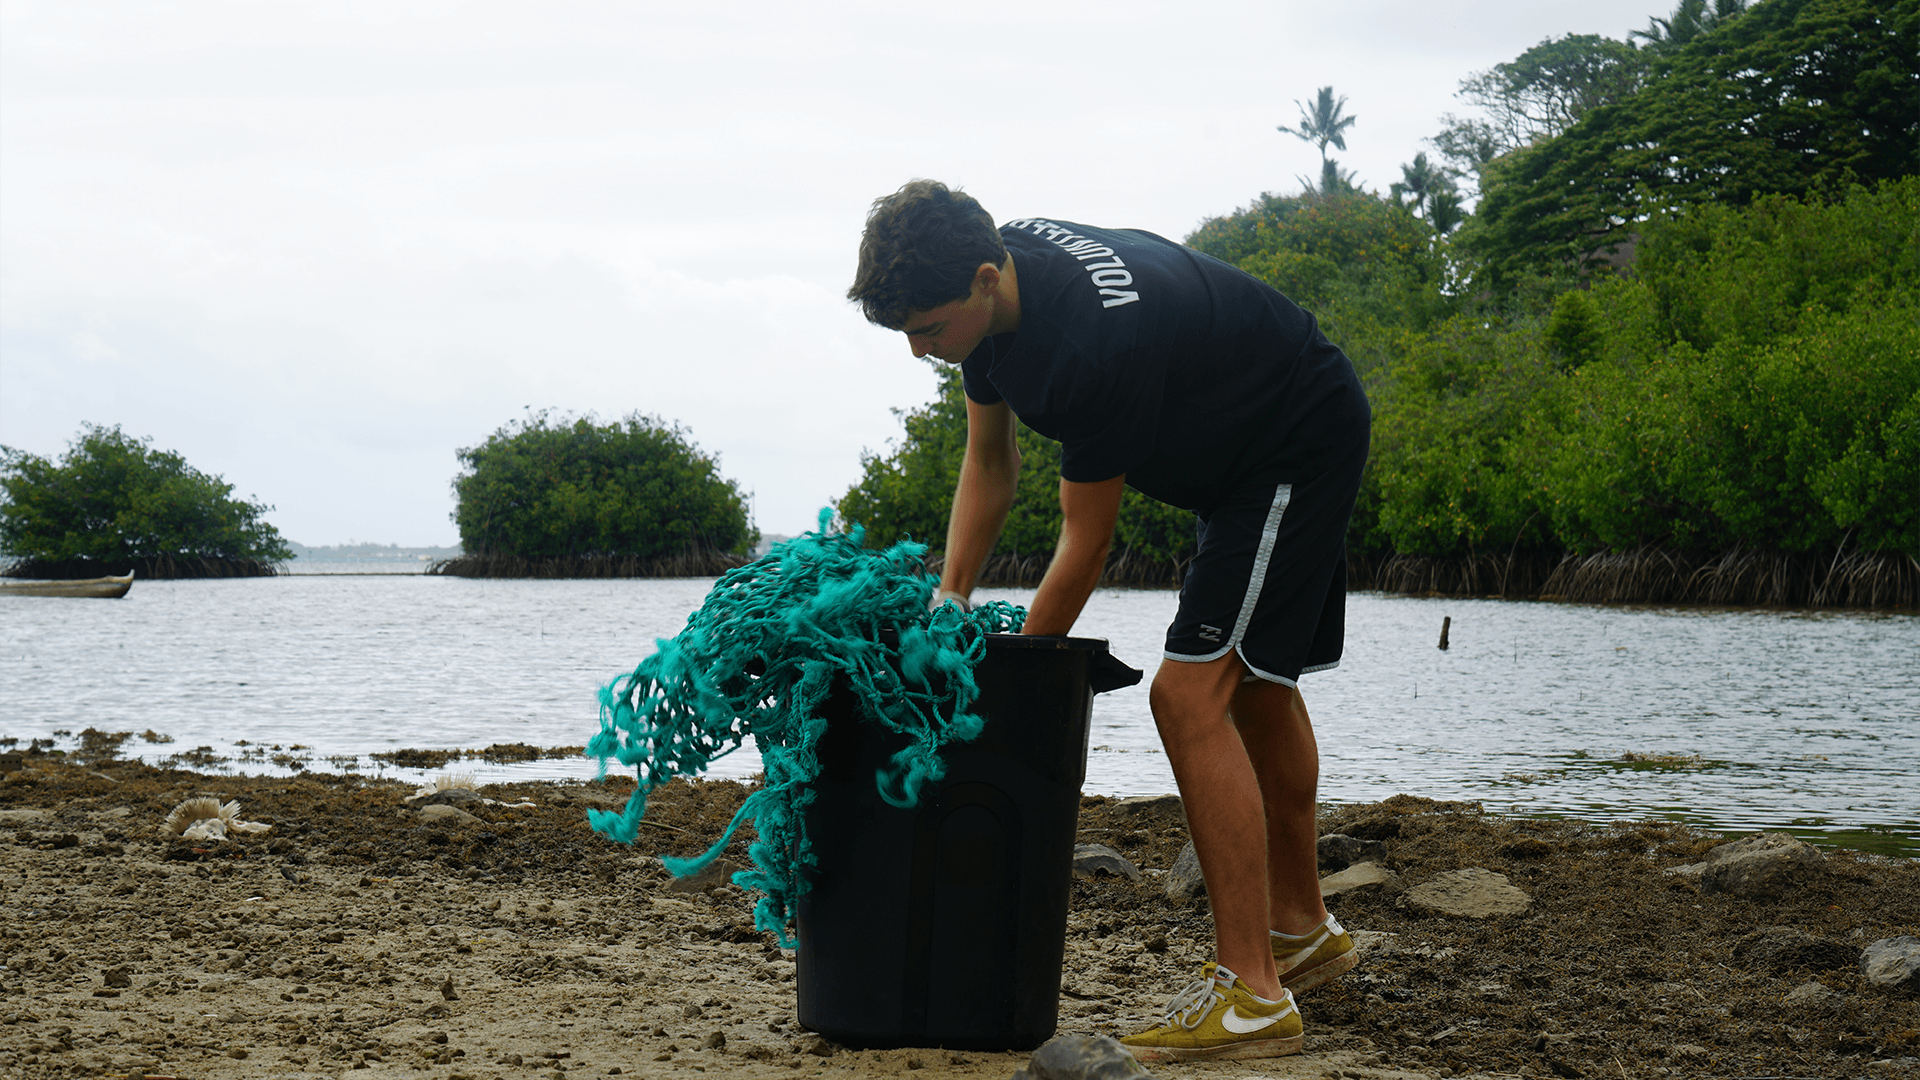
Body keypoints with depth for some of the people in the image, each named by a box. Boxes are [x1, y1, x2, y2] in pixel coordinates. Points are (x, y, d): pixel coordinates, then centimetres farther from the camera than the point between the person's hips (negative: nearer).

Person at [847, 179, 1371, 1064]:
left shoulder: (1096, 345, -37)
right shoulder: (990, 279, -10)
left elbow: (1085, 543, -26)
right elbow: (990, 460, 4)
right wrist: (949, 599, -4)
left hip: (1303, 447, -10)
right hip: (1239, 442, 10)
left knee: (1190, 693, -18)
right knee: (1256, 683, 21)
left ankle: (1252, 992, -17)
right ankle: (1303, 928, 38)